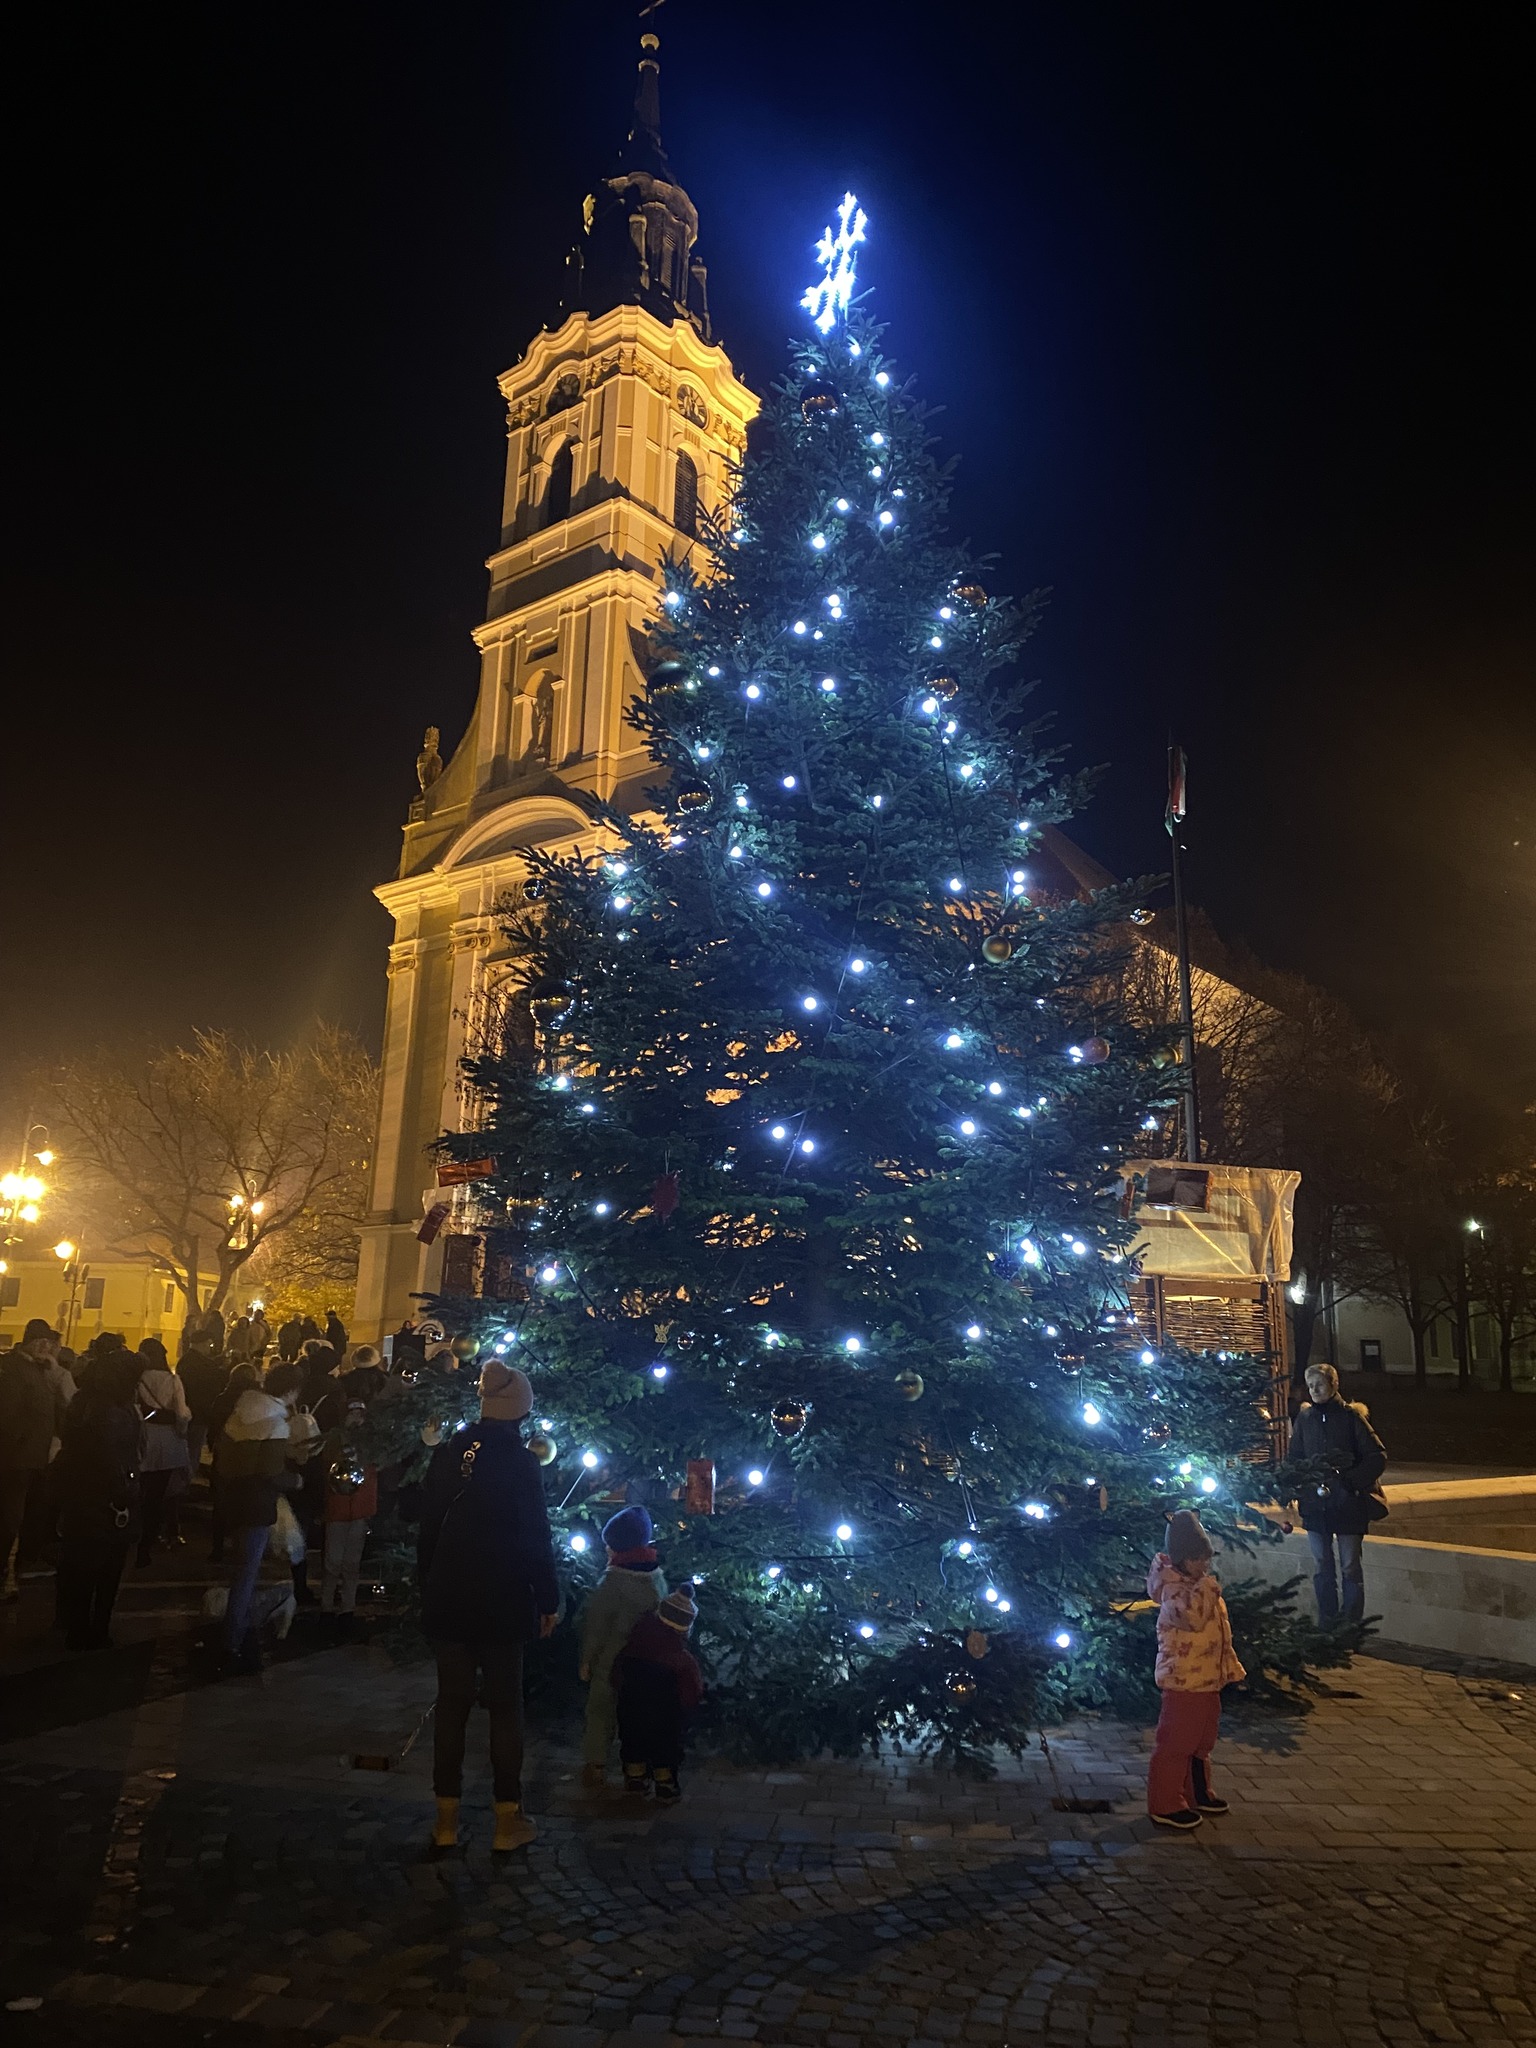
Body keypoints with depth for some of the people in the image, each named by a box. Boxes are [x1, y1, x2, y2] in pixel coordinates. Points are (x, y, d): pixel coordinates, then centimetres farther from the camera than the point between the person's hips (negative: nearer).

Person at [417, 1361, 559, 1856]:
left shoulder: (447, 1453, -2)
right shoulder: (519, 1461, -14)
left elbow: (428, 1528, 5)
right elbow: (535, 1537, -12)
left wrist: (428, 1589, 16)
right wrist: (548, 1601, -2)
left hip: (447, 1600, 4)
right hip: (501, 1604, -4)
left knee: (451, 1702, 13)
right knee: (505, 1705, 9)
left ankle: (446, 1821, 20)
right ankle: (507, 1821, 16)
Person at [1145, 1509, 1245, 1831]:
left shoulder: (1201, 1585, 10)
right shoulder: (1175, 1587, -20)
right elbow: (1192, 1617, -39)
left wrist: (1231, 1667, 21)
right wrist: (1205, 1586, -32)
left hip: (1208, 1678, 10)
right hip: (1184, 1680, -10)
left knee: (1202, 1739, 22)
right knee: (1176, 1743, -1)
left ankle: (1197, 1792, 38)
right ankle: (1165, 1805, 10)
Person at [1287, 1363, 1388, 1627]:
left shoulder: (1351, 1416, -5)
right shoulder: (1305, 1418, 5)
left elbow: (1378, 1456, -5)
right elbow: (1294, 1459, 12)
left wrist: (1351, 1480, -14)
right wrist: (1304, 1481, -5)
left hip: (1348, 1503, -3)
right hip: (1314, 1503, 3)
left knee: (1351, 1568, 4)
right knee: (1321, 1569, 9)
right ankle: (1326, 1626, 18)